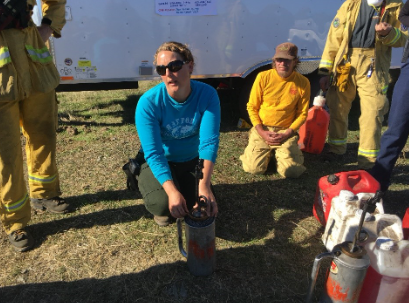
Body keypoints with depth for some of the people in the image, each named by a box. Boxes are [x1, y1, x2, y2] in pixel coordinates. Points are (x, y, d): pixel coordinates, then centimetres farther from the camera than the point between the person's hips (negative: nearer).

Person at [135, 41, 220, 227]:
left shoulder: (207, 95, -22)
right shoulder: (148, 102, -26)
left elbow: (209, 141, -29)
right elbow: (154, 153, -28)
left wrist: (204, 185, -42)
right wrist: (172, 191, -41)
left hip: (192, 162, 2)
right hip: (158, 163, -2)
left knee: (204, 209, -9)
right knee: (163, 204, -28)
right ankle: (163, 210, 12)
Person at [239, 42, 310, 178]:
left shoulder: (303, 83, -6)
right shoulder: (263, 77, -7)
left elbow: (302, 113, 1)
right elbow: (252, 107, -1)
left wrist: (287, 134, -12)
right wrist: (261, 132, -11)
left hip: (286, 131, 0)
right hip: (262, 129, 0)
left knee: (291, 171, -15)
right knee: (253, 168, -15)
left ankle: (280, 153, 20)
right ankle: (267, 152, 20)